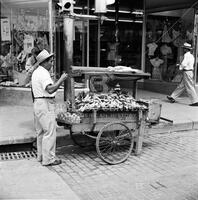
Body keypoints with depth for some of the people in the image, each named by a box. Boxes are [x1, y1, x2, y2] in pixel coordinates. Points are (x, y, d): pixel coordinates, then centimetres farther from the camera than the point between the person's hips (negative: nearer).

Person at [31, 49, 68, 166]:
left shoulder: (36, 72, 17)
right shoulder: (44, 74, -17)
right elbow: (50, 89, -29)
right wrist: (61, 80, -24)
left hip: (38, 103, 11)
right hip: (45, 104, -11)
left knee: (41, 132, 16)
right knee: (50, 132, -6)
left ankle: (41, 156, 26)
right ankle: (48, 159, -2)